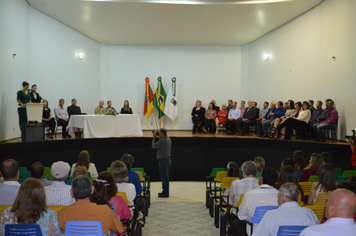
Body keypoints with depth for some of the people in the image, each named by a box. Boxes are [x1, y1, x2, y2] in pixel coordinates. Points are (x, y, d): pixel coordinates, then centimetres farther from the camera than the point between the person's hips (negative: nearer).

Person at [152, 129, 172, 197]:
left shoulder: (162, 141, -20)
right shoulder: (168, 139, 9)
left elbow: (153, 146, -11)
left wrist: (154, 137, -1)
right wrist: (158, 137, 13)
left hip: (163, 160, -10)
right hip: (168, 159, 10)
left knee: (164, 177, -5)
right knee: (166, 177, 16)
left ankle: (165, 193, -2)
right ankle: (165, 191, 25)